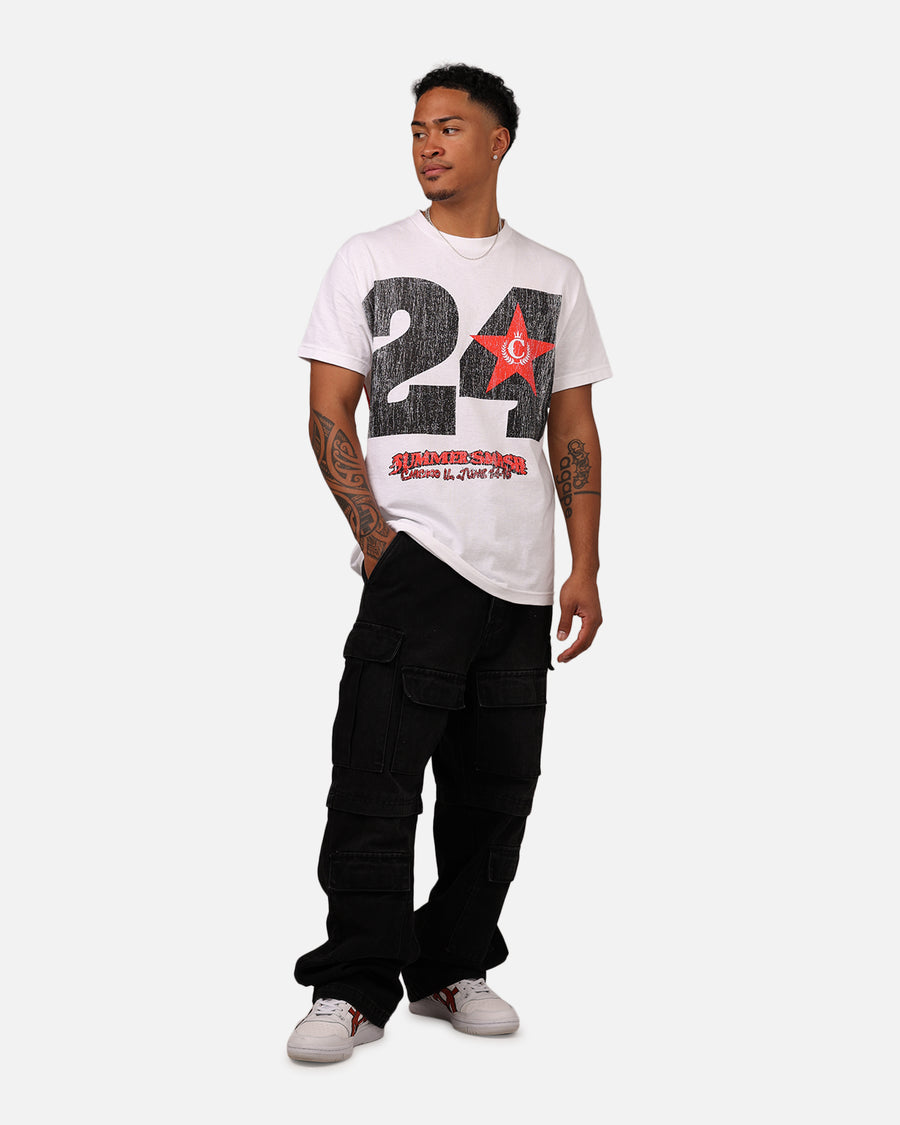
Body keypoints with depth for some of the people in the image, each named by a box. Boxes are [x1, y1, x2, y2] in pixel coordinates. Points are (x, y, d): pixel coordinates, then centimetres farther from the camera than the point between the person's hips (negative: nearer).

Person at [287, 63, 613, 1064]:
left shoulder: (553, 277, 13)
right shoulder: (368, 261, 6)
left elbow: (575, 433, 14)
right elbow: (328, 416, 1)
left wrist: (584, 570, 6)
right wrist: (376, 539, -10)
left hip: (521, 578, 3)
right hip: (413, 564, -3)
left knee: (495, 794, 8)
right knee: (375, 788, -8)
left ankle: (452, 971, 22)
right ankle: (355, 990, 2)